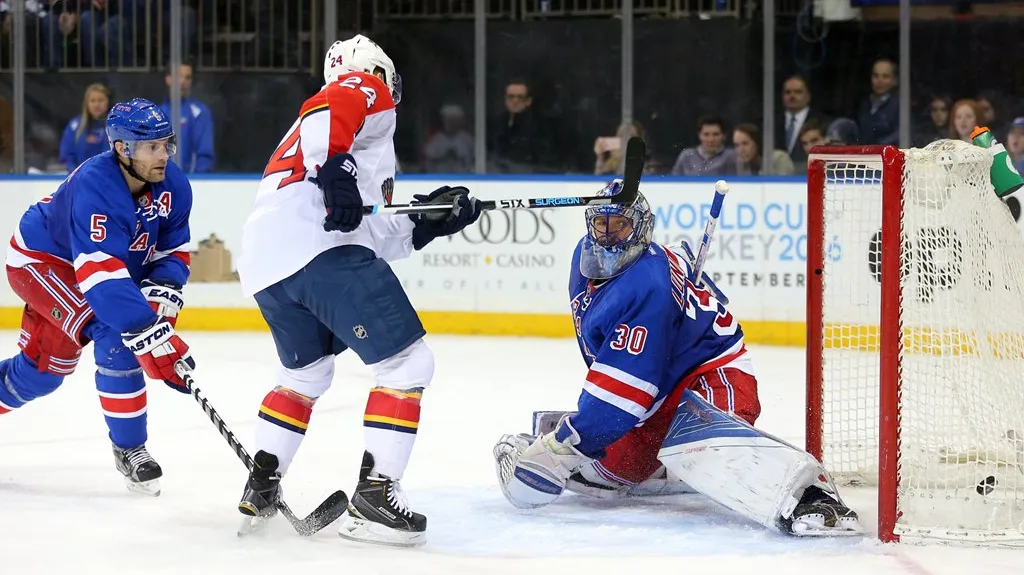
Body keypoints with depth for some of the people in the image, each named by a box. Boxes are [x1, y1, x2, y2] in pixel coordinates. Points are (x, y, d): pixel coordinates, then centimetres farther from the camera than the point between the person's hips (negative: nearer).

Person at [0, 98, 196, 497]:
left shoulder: (173, 186, -15)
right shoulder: (94, 187, -38)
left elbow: (172, 251, -2)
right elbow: (101, 272, -45)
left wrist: (162, 290, -25)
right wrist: (150, 336, -52)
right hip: (40, 259, -8)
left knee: (45, 366, 11)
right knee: (116, 336, -25)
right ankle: (129, 449, -14)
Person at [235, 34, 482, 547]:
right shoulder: (368, 93, 13)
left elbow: (373, 233, 30)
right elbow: (325, 112, -14)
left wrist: (427, 219, 24)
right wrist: (335, 171, -25)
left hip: (262, 261, 9)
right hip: (320, 249, -9)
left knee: (304, 373, 30)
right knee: (408, 363, -3)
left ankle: (260, 487, 25)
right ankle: (374, 496, -10)